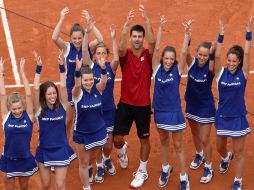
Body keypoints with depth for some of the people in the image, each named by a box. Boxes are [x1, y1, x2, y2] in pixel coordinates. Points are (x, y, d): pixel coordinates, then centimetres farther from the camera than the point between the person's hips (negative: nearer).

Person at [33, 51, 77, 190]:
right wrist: (39, 68, -25)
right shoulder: (39, 109, -9)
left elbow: (63, 86, -19)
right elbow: (36, 89, -21)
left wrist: (61, 66, -24)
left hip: (61, 150, 0)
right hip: (44, 151, 0)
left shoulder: (61, 106, -7)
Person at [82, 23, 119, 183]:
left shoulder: (111, 67, -7)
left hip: (109, 110, 1)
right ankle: (99, 166, 33)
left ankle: (107, 159, 42)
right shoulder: (91, 67, -7)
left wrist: (113, 38, -38)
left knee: (108, 145, 9)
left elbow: (117, 58, -28)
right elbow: (84, 51, -22)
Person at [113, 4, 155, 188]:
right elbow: (121, 46, -30)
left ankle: (142, 171, 27)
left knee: (144, 139, 10)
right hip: (125, 103, 0)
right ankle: (122, 150, 39)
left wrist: (146, 19, -38)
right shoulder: (125, 54, -6)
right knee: (117, 138, 2)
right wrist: (127, 24, -42)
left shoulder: (148, 55, -6)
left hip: (143, 105, 0)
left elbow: (152, 42, -28)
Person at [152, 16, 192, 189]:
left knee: (178, 145, 7)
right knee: (163, 142, 21)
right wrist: (161, 29, -26)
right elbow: (156, 49, -18)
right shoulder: (157, 69, -8)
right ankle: (166, 169, 40)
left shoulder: (177, 70, -10)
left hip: (174, 112, -2)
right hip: (159, 111, 2)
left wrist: (187, 33, -30)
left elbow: (184, 53, -22)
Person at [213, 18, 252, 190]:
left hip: (238, 118, -2)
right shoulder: (221, 73, -7)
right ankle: (226, 158, 56)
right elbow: (217, 56, -21)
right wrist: (221, 36, -28)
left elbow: (247, 54, -20)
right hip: (222, 117, 2)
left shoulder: (243, 74, -9)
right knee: (220, 148, 21)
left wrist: (248, 33, -26)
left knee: (239, 152, 6)